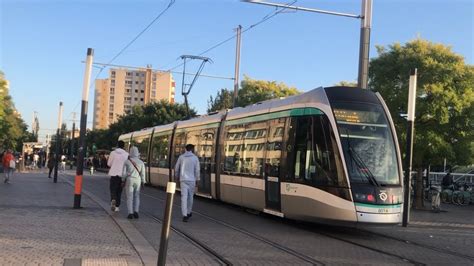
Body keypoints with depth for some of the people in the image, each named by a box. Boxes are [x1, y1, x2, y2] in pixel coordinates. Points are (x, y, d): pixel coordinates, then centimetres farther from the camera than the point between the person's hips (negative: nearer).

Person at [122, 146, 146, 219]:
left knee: (129, 197, 2)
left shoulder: (127, 161, -4)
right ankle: (136, 212, 0)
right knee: (137, 197, 13)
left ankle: (130, 213, -3)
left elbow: (124, 173, -4)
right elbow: (143, 174, -1)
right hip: (138, 180, 2)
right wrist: (142, 182, 6)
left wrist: (123, 181, 6)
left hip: (129, 180, -1)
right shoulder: (141, 162, 0)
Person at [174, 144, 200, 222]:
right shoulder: (195, 158, -2)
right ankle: (189, 212, 29)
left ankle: (185, 215, -14)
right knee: (190, 196, 17)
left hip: (183, 179, 1)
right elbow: (197, 170, -4)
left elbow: (176, 168, 8)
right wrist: (197, 180, 5)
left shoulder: (181, 157, 3)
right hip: (191, 180, 0)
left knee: (184, 197, -5)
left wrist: (177, 177, 23)